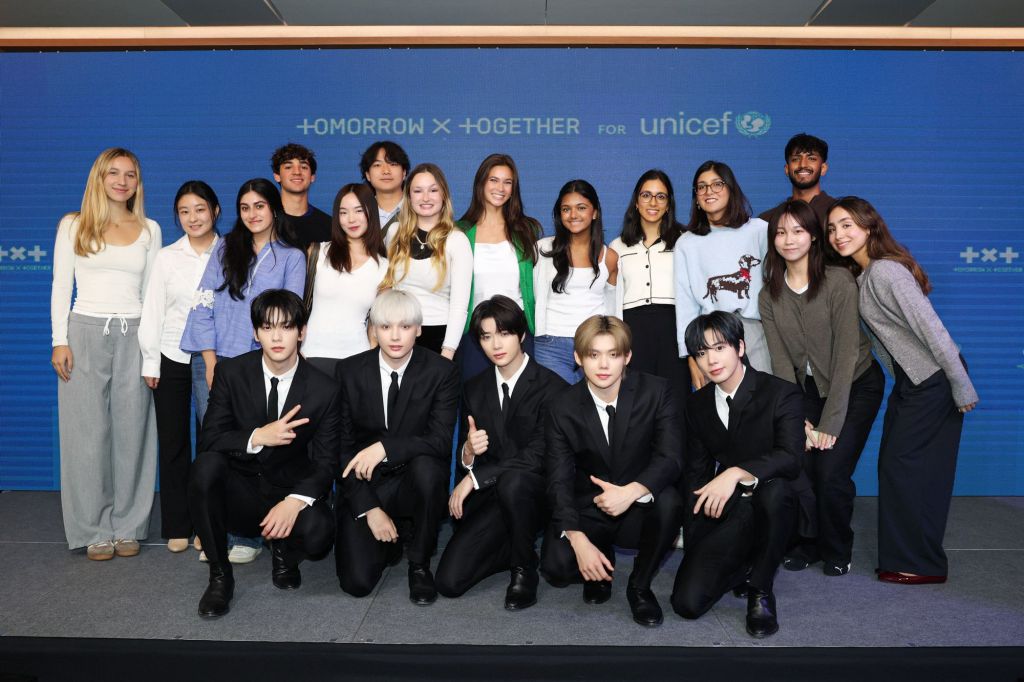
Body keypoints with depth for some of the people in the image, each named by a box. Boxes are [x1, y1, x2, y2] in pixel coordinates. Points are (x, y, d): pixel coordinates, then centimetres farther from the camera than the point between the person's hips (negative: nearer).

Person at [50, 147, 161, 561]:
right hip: (86, 333, -1)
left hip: (134, 336, 1)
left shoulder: (149, 229, 10)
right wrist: (60, 341, -5)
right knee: (89, 433, 0)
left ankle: (127, 527, 12)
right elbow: (61, 287, 4)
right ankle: (95, 530, 10)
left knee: (131, 432, 2)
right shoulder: (73, 225, 6)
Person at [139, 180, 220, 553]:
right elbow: (152, 311, 4)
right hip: (172, 358, 2)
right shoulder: (167, 257, 4)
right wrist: (150, 362, 0)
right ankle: (177, 526, 18)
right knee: (173, 442, 7)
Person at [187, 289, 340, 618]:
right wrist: (257, 437, -29)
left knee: (318, 532, -32)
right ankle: (219, 575, -11)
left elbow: (326, 464, -8)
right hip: (239, 491, 1)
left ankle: (284, 553, 9)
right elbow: (207, 440, -9)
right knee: (206, 465, -31)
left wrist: (295, 501, -28)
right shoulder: (230, 372, -5)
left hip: (289, 494, -1)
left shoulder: (324, 390, -8)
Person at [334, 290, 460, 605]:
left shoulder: (442, 372, -8)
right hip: (365, 485, 1)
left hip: (413, 483, -1)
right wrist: (369, 508, -12)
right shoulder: (349, 371, -4)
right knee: (357, 582, -17)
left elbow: (441, 441, -17)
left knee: (426, 466, -37)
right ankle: (388, 538, 20)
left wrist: (385, 447, -32)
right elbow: (342, 448, -3)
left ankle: (419, 564, -10)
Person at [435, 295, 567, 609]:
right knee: (449, 581, -13)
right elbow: (468, 462, 8)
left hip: (533, 493, -4)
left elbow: (538, 455, -17)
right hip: (489, 497, 4)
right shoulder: (474, 389, 8)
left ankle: (525, 568, -11)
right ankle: (516, 545, 15)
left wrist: (475, 478, -19)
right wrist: (468, 453, -18)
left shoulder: (552, 386, -9)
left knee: (512, 480, -39)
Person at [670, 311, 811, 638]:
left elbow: (790, 457, -24)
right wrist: (695, 542, 3)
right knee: (687, 602, -15)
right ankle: (746, 563, 17)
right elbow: (695, 470, 9)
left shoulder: (781, 393, -9)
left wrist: (737, 473, -41)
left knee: (773, 488, -41)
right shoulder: (697, 404, 6)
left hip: (778, 504, -3)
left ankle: (761, 589, -15)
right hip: (728, 513, 3)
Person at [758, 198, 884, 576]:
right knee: (799, 468, -12)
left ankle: (837, 551, 13)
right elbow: (781, 362, -6)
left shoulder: (838, 281, -18)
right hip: (810, 387, 3)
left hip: (857, 385, -3)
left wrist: (830, 423, -21)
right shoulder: (769, 296, -5)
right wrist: (798, 420, -14)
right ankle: (804, 545, 14)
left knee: (831, 473, -14)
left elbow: (846, 353, -20)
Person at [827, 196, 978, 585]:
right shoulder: (858, 275, 8)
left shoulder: (885, 271, -21)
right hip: (909, 380, 9)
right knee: (893, 464, 11)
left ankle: (922, 564, 10)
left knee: (905, 465, -4)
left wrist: (963, 389, -21)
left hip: (934, 381, -9)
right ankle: (904, 554, 24)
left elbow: (931, 328, -23)